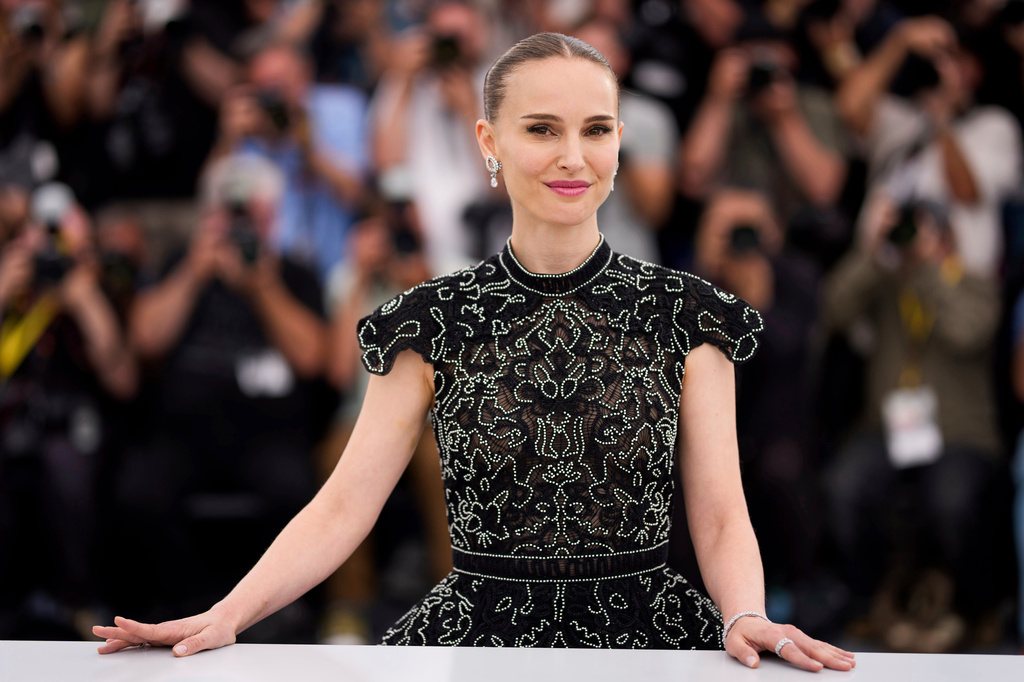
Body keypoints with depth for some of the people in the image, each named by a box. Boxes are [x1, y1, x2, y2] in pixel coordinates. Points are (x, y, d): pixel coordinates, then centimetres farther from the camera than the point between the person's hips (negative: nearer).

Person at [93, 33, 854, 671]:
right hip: (479, 640, -1)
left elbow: (720, 517, 2)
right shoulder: (438, 322, 5)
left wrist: (746, 619, -20)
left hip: (644, 640, 1)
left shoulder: (684, 315, 5)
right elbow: (344, 506, -1)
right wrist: (227, 614, -16)